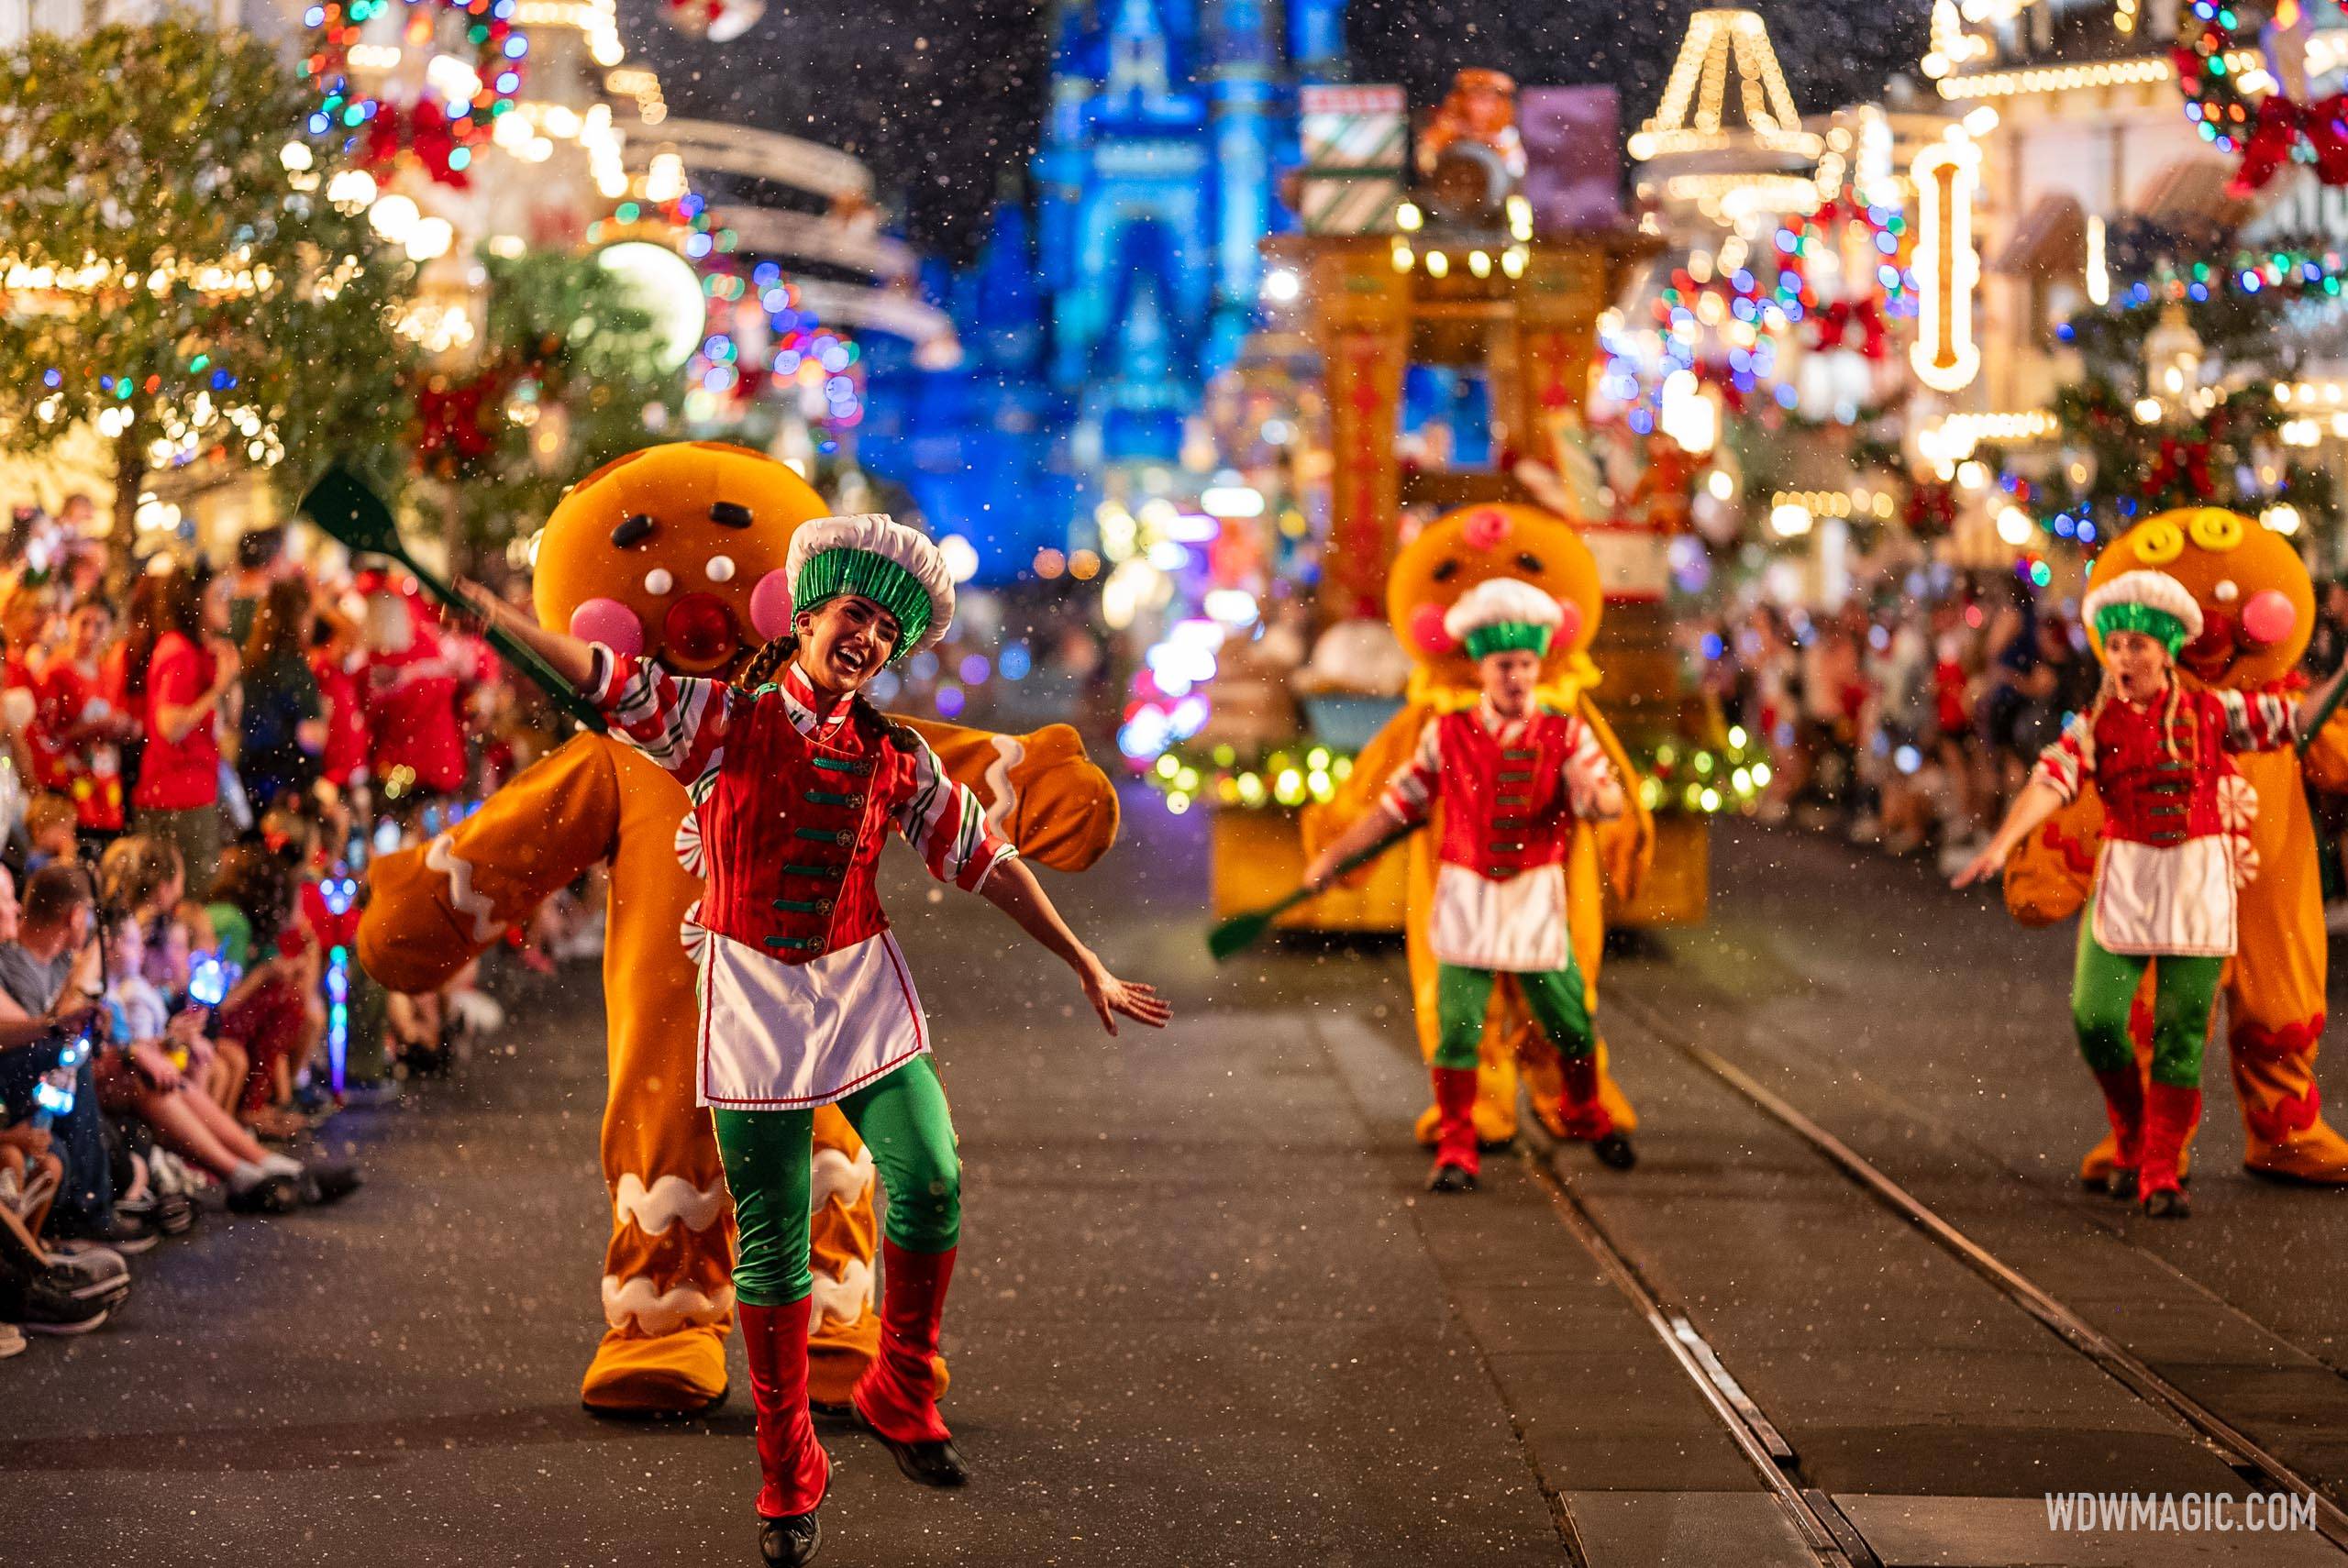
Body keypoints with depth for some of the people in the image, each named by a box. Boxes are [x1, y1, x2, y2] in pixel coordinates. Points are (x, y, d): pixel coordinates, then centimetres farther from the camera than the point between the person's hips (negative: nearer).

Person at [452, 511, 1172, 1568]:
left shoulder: (895, 760, 3)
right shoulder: (723, 720, -5)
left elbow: (987, 863, 9)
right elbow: (603, 679, -13)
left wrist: (1085, 966, 12)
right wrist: (485, 609, -26)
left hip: (860, 986, 3)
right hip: (753, 997, -2)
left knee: (930, 1182, -14)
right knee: (771, 1240, 0)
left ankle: (901, 1395, 10)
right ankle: (788, 1475, 12)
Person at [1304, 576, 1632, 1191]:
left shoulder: (1565, 735, -2)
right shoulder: (1448, 736, 0)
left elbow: (1611, 801, -14)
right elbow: (1397, 805, 8)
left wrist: (1596, 793, -39)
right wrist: (1333, 856, 9)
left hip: (1537, 900, 0)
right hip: (1466, 898, 0)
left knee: (1571, 1023, 7)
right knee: (1458, 1025, -5)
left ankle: (1588, 1116, 34)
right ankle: (1455, 1151, 8)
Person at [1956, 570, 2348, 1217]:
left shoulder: (2210, 710, 2)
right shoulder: (2096, 722, 0)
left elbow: (2294, 719, 12)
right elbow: (2051, 783, -13)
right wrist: (1999, 846, -27)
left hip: (2199, 880, 0)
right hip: (2124, 878, 0)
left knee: (2182, 1028, -1)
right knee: (2097, 1017, -9)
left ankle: (2161, 1174, 8)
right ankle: (2131, 1141, 18)